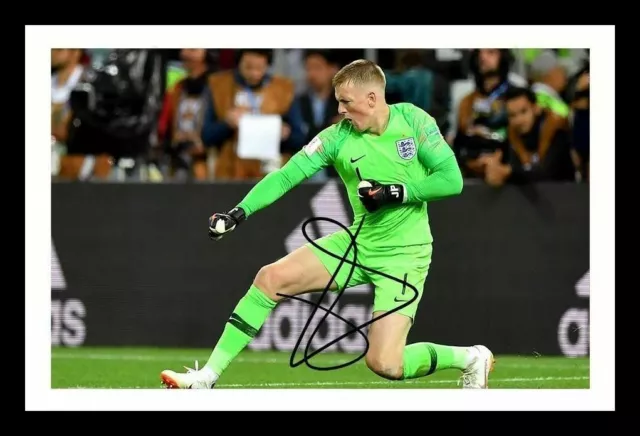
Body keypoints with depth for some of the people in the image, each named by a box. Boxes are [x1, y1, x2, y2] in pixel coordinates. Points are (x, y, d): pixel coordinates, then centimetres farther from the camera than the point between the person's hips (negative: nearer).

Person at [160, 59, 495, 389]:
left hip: (404, 254, -5)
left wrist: (396, 192, -22)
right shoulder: (338, 138, -5)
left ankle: (471, 358, 11)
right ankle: (207, 377, -2)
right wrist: (239, 213, -22)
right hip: (358, 242, 5)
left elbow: (452, 179, -13)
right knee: (271, 278, -8)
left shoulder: (412, 120, -11)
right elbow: (286, 176, -10)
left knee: (384, 364, -17)